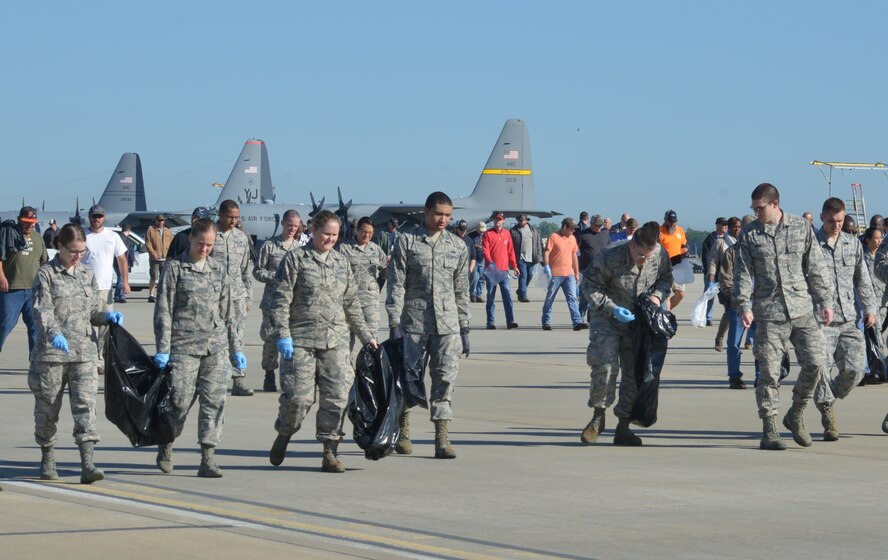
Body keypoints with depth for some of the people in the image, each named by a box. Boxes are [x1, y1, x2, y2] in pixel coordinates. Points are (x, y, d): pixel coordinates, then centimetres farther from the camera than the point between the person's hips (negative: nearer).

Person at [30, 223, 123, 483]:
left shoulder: (87, 275, 14)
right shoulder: (46, 274, -2)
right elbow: (42, 310, -14)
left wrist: (107, 316, -3)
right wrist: (53, 333, -31)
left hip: (84, 352, 3)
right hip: (51, 353, -3)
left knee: (85, 405, -9)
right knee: (47, 407, 8)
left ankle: (88, 463, -16)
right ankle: (47, 459, 25)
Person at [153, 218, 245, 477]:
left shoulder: (218, 269, 13)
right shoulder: (175, 268, 0)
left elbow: (228, 311, 18)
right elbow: (163, 311, -2)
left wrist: (236, 348, 15)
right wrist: (162, 349, -8)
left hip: (216, 346, 4)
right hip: (183, 345, -4)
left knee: (214, 399, -5)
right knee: (181, 400, -2)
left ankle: (208, 459, -5)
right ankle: (165, 445, 23)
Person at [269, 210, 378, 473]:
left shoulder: (341, 262, 16)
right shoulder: (295, 259, 1)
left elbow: (352, 304, 22)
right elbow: (281, 300, -3)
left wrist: (366, 336, 21)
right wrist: (283, 334, -11)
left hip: (335, 340, 4)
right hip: (301, 340, -4)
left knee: (337, 397, -3)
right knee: (299, 397, -8)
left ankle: (329, 453, 4)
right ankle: (283, 437, 19)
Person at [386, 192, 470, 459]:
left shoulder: (457, 246, 11)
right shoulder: (407, 241, 1)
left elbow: (461, 290, 15)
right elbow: (396, 284, -2)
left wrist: (464, 327, 12)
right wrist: (394, 323, -9)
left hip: (447, 324, 2)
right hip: (413, 322, -2)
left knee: (445, 378, -4)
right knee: (408, 376, 4)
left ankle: (442, 439, -4)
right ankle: (403, 431, 22)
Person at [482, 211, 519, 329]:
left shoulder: (507, 234, 13)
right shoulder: (488, 234, 2)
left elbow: (510, 250, 17)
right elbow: (485, 249, -8)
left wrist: (514, 266, 14)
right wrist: (489, 261, -24)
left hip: (504, 270, 3)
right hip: (492, 270, -2)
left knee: (507, 295, -7)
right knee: (491, 296, 2)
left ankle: (510, 321, -9)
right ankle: (491, 322, 5)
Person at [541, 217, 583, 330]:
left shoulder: (572, 238, 13)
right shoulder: (553, 237, -6)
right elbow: (546, 253, -11)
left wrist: (577, 273, 18)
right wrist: (547, 266, -24)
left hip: (569, 274, 5)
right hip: (555, 274, -5)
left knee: (572, 298, -5)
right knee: (550, 299, 5)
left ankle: (577, 322, -11)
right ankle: (546, 322, 14)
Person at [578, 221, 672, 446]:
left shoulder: (660, 255, -11)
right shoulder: (610, 257, -23)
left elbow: (666, 277, 10)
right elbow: (590, 285, -13)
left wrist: (658, 294, -11)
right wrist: (613, 309, -22)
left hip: (638, 322, 4)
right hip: (607, 319, -4)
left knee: (635, 372, 2)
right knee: (605, 366, -19)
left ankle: (623, 427, 12)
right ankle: (598, 415, 3)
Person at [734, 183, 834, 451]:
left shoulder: (801, 228, 6)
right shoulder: (749, 235, 3)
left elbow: (816, 267, 10)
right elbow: (743, 274, 2)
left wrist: (825, 300, 8)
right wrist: (744, 306, -10)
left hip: (801, 310, 2)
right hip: (769, 314, -2)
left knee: (815, 363, -5)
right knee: (769, 372, -4)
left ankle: (796, 415, 16)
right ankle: (769, 432, 3)